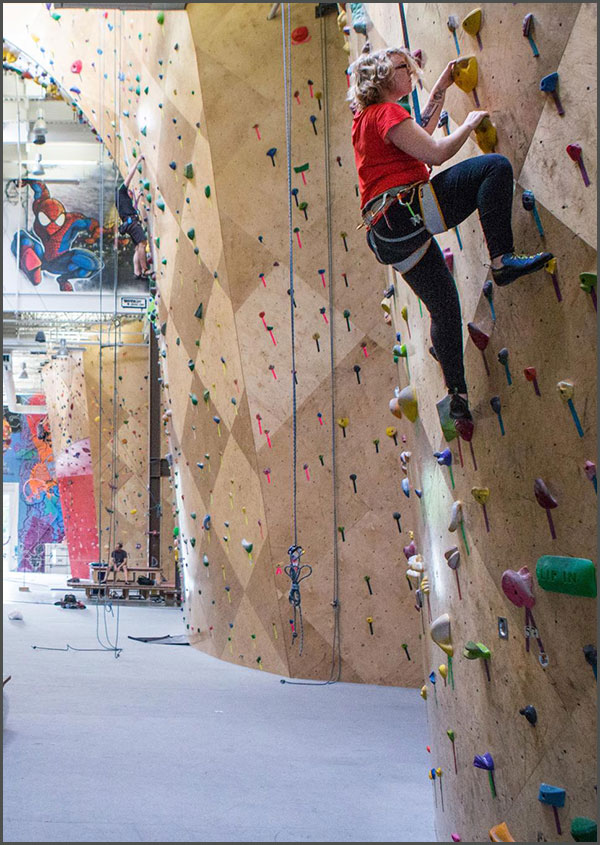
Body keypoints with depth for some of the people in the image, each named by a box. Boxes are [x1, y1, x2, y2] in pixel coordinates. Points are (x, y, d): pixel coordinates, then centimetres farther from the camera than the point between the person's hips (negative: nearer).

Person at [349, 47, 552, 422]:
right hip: (408, 210, -10)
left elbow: (420, 135, 36)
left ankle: (457, 393, 24)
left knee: (444, 306, 19)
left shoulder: (366, 117, 24)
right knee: (495, 165, -14)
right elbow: (435, 153, -11)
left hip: (387, 235, 10)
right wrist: (470, 124, 4)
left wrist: (440, 89, 35)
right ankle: (503, 259, -20)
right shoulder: (387, 112, -5)